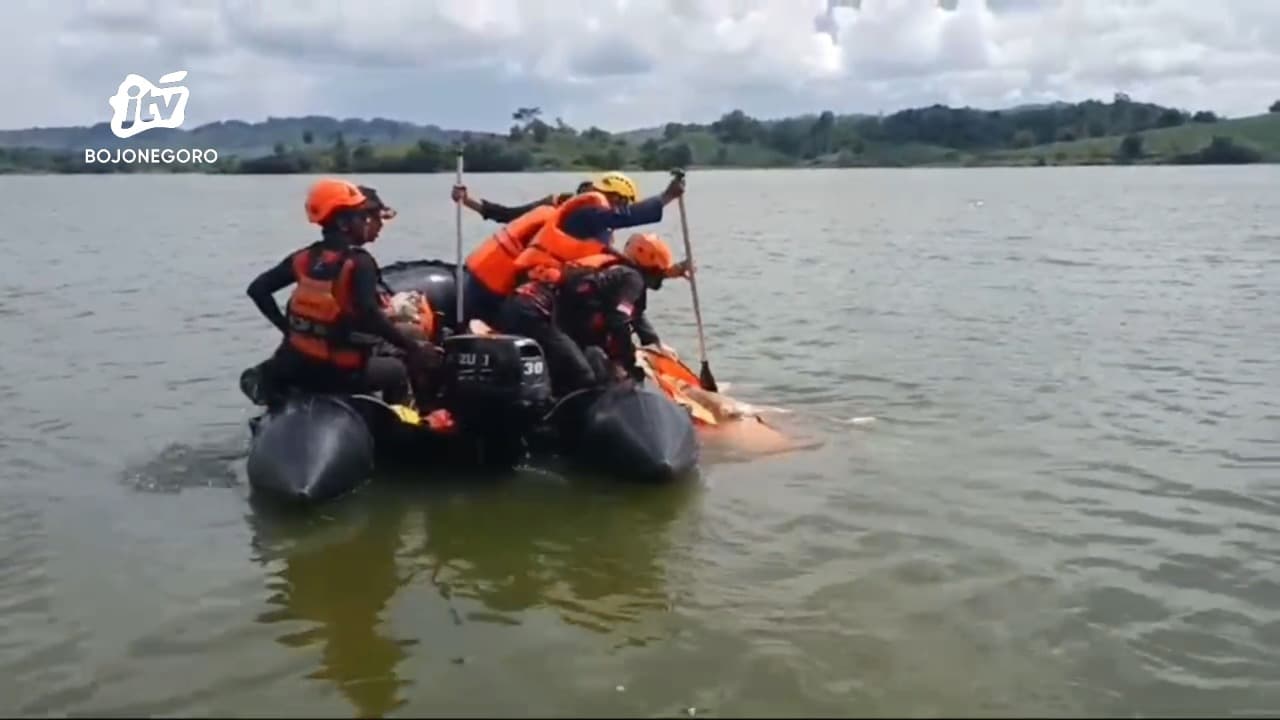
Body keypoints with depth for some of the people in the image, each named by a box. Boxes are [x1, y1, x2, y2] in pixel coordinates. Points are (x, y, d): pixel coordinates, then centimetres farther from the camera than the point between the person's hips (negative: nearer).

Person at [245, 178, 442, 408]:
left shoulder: (303, 258, 4)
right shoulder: (359, 263, -15)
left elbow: (257, 289, 5)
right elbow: (370, 316, -28)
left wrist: (286, 327, 11)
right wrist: (414, 349, -24)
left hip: (296, 366, 5)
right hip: (340, 372, -5)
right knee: (397, 371, 22)